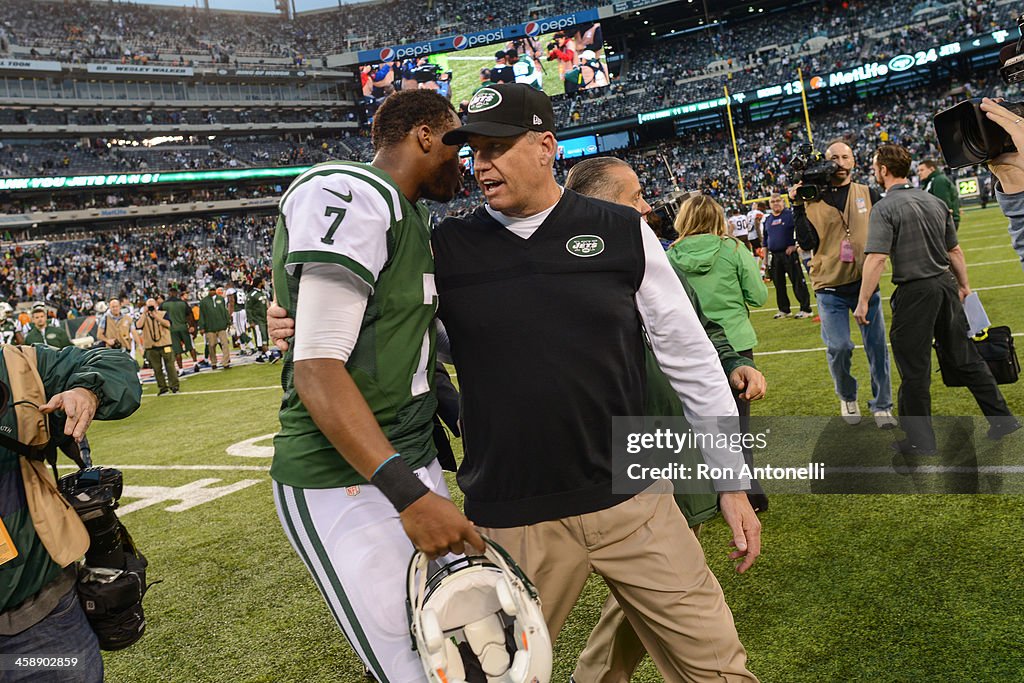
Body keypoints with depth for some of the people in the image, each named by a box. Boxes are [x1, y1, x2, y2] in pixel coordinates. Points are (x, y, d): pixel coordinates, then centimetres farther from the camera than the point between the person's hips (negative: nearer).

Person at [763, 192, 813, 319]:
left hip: (789, 254, -6)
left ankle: (805, 309, -2)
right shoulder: (767, 220, 14)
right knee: (778, 283, 11)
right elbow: (766, 240, 19)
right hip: (774, 255, 6)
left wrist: (795, 245, -14)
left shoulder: (791, 214, -4)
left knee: (798, 282, -5)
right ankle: (783, 309, 22)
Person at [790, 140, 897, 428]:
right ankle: (847, 397, 21)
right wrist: (798, 209, -14)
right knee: (838, 347, -6)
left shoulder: (868, 194, 6)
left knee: (877, 346, 5)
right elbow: (808, 243, -8)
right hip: (830, 288, -2)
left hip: (866, 283, 2)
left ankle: (882, 406, 19)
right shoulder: (813, 201, 1)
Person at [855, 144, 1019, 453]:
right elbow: (954, 250, 16)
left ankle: (920, 441, 10)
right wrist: (964, 284, 27)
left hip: (915, 291, -7)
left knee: (914, 369, 2)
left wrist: (863, 302, -17)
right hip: (945, 284, 7)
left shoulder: (885, 207, -12)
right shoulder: (935, 201, 10)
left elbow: (876, 258, -21)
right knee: (966, 357, 18)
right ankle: (1002, 419, 24)